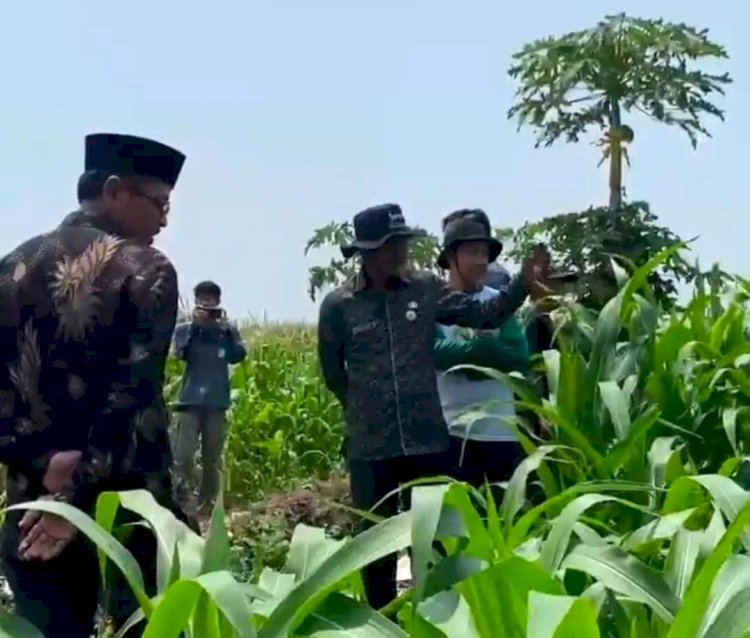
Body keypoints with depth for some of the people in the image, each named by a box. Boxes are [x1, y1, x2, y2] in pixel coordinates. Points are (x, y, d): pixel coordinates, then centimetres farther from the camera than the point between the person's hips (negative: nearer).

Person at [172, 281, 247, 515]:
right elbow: (181, 353, -12)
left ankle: (207, 504, 18)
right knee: (182, 456, -11)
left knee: (212, 458, 8)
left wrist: (225, 328, -14)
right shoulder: (184, 329, 6)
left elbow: (238, 356, -8)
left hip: (217, 402, 1)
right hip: (191, 400, -1)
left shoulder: (227, 330, 7)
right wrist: (195, 326, -16)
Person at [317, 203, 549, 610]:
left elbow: (485, 315, 3)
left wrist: (522, 283, -10)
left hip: (428, 441, 1)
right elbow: (332, 373, 7)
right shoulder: (338, 305, -5)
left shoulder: (426, 290, 0)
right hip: (370, 447, -1)